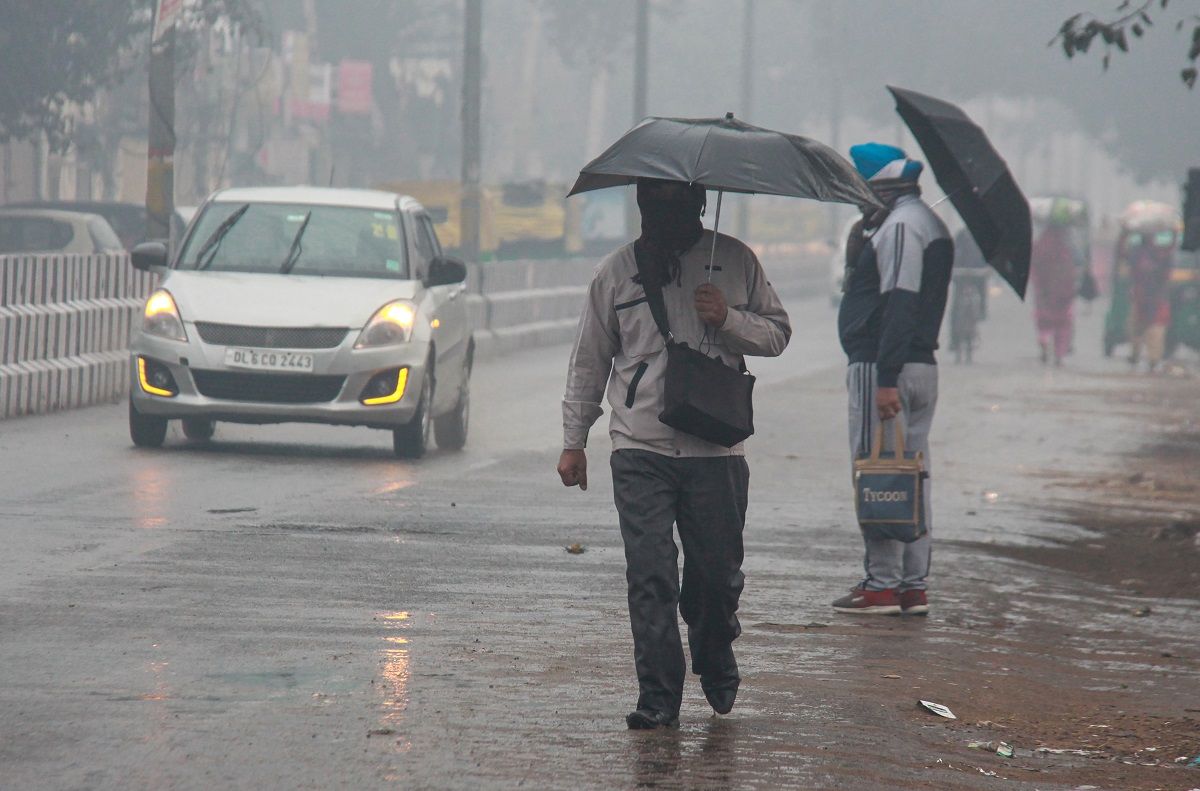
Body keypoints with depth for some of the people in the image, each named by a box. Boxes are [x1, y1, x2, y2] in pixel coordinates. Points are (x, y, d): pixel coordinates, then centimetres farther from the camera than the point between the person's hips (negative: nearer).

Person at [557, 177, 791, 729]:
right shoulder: (617, 272, 8)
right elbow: (589, 362, 15)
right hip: (640, 451, 0)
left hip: (716, 450, 0)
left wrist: (728, 319, -9)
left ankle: (715, 663, 33)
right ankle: (658, 697, -4)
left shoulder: (734, 261, 7)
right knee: (649, 574, -7)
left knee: (717, 573, 5)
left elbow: (777, 333, 11)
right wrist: (573, 441, 12)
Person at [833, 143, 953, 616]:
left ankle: (883, 585, -6)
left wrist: (886, 378, -24)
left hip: (883, 368, -10)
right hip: (921, 365, 10)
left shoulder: (899, 226, -14)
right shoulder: (926, 223, 19)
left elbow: (899, 306, -21)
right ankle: (913, 586, 13)